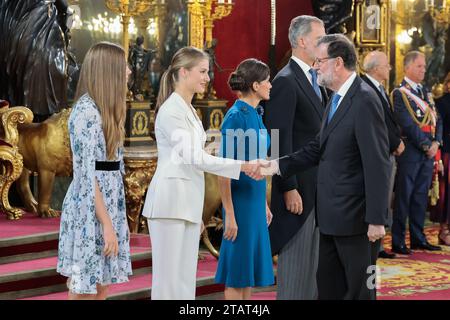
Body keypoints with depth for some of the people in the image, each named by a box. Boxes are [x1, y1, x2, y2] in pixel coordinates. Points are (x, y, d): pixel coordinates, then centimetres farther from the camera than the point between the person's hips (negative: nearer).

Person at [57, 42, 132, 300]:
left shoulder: (106, 110, 14)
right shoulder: (86, 111, -15)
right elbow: (88, 175, -19)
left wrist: (120, 219, 15)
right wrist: (107, 225, -21)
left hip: (109, 205, 9)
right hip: (90, 213, -9)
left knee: (101, 288, 11)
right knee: (84, 291, -3)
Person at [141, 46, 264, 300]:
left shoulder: (189, 111, 18)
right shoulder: (171, 110, -10)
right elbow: (195, 158, -18)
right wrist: (243, 166, -20)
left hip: (189, 203, 9)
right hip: (170, 202, -9)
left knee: (185, 280, 7)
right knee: (169, 279, -7)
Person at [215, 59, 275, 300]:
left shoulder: (255, 115, 11)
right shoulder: (235, 117, -15)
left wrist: (264, 204, 20)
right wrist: (229, 215, -19)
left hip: (255, 200, 9)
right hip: (241, 201, -9)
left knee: (250, 270, 13)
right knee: (238, 272, -2)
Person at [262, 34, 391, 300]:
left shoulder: (364, 101, -17)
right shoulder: (337, 99, 12)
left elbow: (378, 165, -20)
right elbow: (319, 148, 16)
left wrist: (377, 219, -21)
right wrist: (278, 166, 5)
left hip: (354, 217, -9)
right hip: (332, 217, 9)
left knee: (359, 288, 3)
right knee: (328, 286, 16)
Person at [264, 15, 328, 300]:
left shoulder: (315, 80, 15)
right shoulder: (286, 82, -13)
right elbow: (280, 140, -17)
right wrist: (289, 188, -19)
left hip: (320, 187, 9)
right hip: (299, 185, -9)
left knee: (315, 258, 15)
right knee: (295, 256, -2)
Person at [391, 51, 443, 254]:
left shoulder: (425, 93, 17)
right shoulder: (400, 93, -8)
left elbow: (437, 120, 15)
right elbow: (408, 124, -16)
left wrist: (436, 142, -2)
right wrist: (426, 145, -14)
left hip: (428, 153, 7)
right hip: (410, 152, -7)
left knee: (421, 196, 12)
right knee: (404, 197, -3)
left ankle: (418, 238, 19)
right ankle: (398, 242, 2)